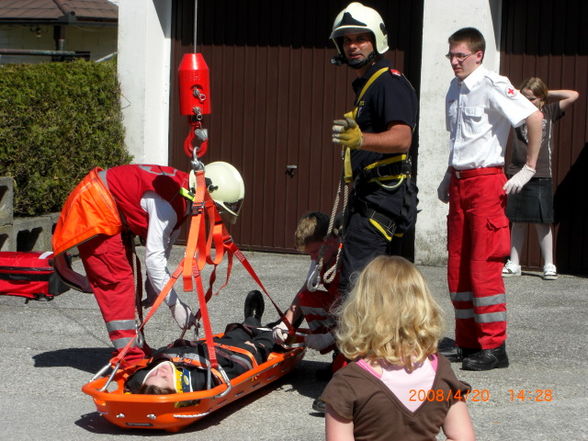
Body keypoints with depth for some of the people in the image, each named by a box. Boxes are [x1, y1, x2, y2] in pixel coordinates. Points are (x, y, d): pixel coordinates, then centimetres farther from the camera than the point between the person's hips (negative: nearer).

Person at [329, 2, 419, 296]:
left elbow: (402, 138, -27)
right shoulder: (365, 85, 22)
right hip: (369, 196, 11)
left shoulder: (389, 82, -11)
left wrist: (361, 139, -44)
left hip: (383, 197, -11)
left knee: (354, 284, -19)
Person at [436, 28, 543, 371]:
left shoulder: (492, 86, -12)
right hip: (459, 184, 8)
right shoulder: (456, 89, 13)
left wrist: (529, 169, -15)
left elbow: (534, 117, -18)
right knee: (457, 266, 9)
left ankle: (494, 348, -3)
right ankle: (468, 343, 17)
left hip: (486, 181, -8)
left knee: (484, 266, -9)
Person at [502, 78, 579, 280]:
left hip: (541, 176, -1)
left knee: (542, 223, 1)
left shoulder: (549, 111, 5)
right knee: (517, 222, 6)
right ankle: (513, 264, 13)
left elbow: (573, 95, -1)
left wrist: (548, 94, 4)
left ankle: (549, 265, 7)